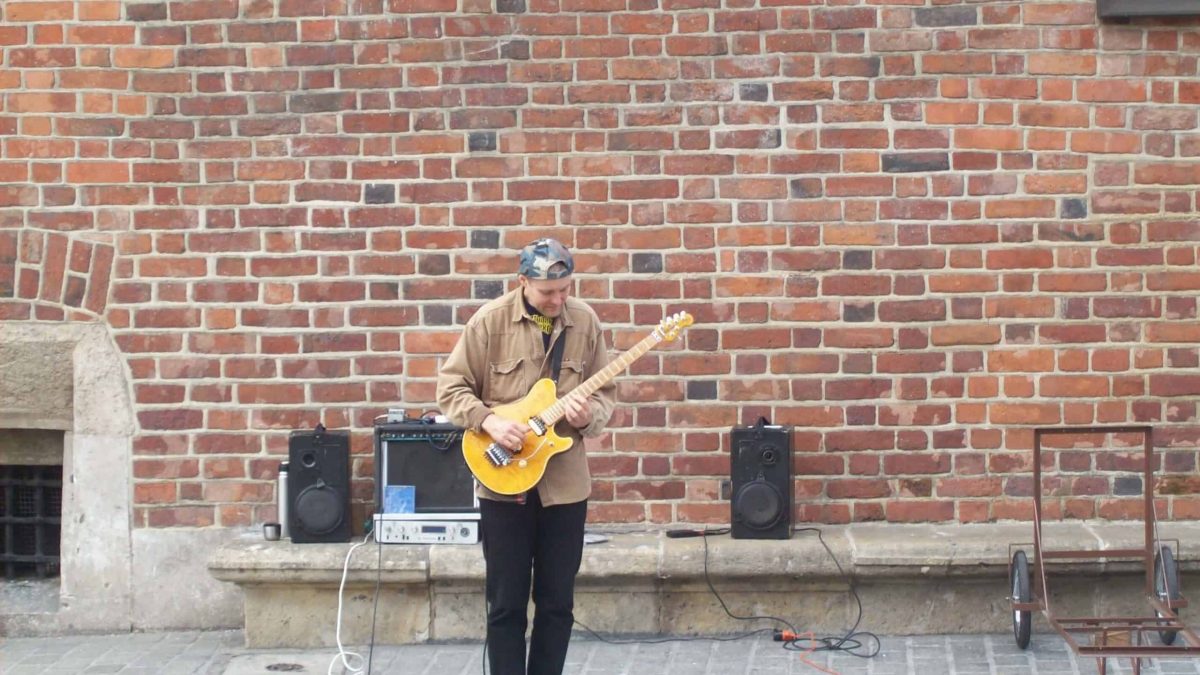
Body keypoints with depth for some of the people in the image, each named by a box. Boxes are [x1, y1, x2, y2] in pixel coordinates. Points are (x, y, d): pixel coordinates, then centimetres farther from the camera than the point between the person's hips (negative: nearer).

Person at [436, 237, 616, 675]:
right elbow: (451, 386, -3)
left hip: (564, 482, 3)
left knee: (557, 602, 8)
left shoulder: (585, 321, 1)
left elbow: (605, 390, 8)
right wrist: (489, 422, -18)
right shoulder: (490, 321, -7)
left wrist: (590, 416, -14)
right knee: (506, 603, 2)